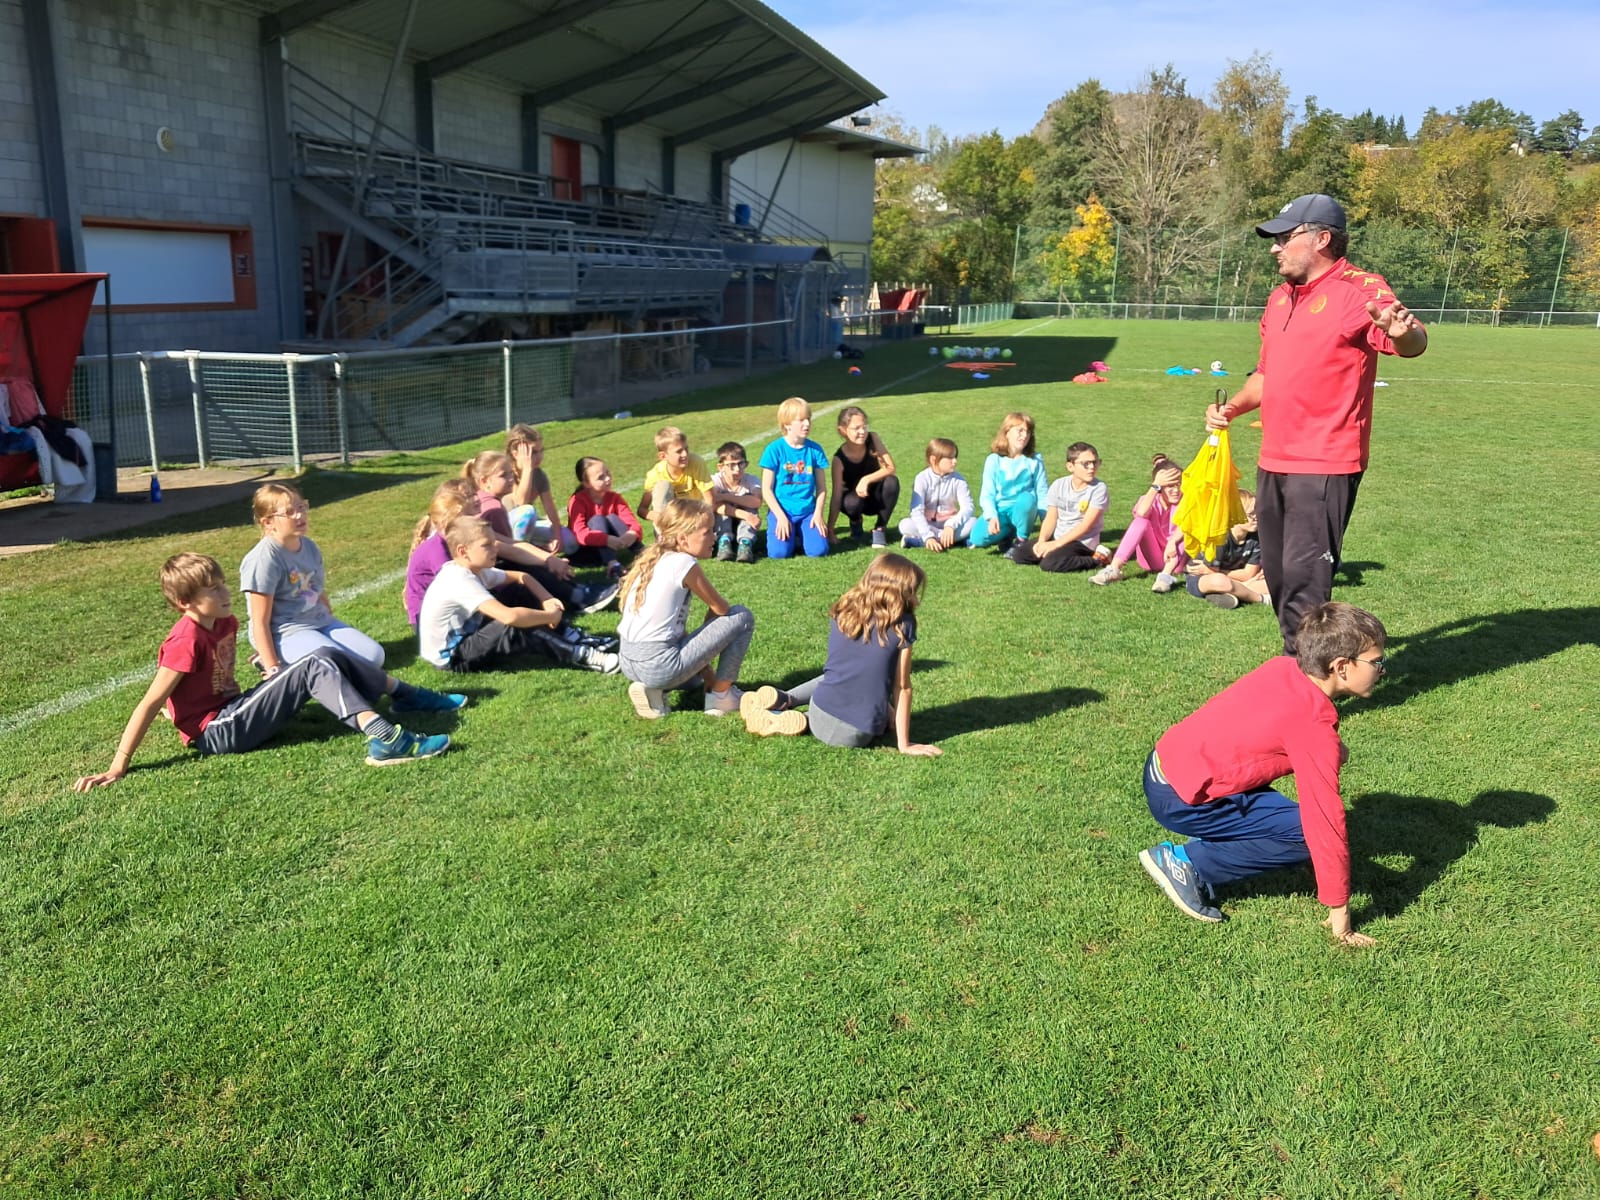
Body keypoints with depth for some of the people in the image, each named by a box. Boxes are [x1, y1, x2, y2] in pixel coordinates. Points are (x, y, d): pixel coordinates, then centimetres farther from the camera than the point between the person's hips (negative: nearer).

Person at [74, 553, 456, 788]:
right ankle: (384, 740, -38)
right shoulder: (186, 641, -20)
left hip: (232, 708, 9)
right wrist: (118, 768, -20)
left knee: (328, 655, 3)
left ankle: (403, 694, 12)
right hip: (217, 733, -9)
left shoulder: (225, 623, 6)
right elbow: (149, 705, -20)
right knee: (313, 666, -21)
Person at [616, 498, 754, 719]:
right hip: (660, 666, -8)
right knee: (741, 617, 2)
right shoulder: (683, 562, -10)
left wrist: (708, 675, 21)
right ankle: (721, 695, 10)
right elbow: (720, 609, -1)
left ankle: (654, 689, 13)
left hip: (628, 663, 8)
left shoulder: (651, 561, 15)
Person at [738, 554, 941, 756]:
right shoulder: (902, 625, -6)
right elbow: (902, 687, -3)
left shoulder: (844, 613, 9)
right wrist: (904, 744, 3)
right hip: (856, 736, -5)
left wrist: (890, 713, 24)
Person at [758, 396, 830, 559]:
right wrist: (781, 517, -12)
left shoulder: (815, 449, 3)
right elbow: (766, 489, -4)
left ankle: (800, 535, 14)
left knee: (818, 550, -18)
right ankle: (786, 533, 12)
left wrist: (818, 513, -7)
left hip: (807, 512, 2)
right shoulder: (775, 449, -5)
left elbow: (821, 488, 7)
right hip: (781, 511, -2)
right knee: (779, 552, -22)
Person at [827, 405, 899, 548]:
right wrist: (830, 529, -30)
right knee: (852, 502, -38)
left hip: (876, 496, 2)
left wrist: (867, 480, -39)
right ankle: (856, 520, 3)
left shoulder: (872, 439, -18)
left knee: (892, 482, -32)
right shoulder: (840, 457, -23)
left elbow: (890, 468, -24)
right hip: (856, 499, -1)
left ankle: (880, 528, -10)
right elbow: (836, 494, -25)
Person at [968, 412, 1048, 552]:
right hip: (999, 510, 0)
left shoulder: (1034, 462, 2)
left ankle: (1021, 541, -11)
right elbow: (987, 493, -4)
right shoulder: (994, 460, 0)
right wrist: (992, 516, -22)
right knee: (978, 538, -30)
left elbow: (1043, 494, -1)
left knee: (1026, 498, -37)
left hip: (1022, 511, 0)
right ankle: (1008, 533, 5)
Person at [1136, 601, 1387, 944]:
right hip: (1182, 800, -9)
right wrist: (1339, 911, -12)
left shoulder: (1283, 667, 2)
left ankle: (1209, 845, 14)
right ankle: (1185, 863, -4)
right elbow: (1326, 820, -18)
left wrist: (1328, 748, 6)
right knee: (1310, 834, -8)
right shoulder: (1314, 726, -19)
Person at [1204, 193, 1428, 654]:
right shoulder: (1280, 298, 15)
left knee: (1304, 579, -9)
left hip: (1325, 465, -9)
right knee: (1278, 574, 17)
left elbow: (1411, 344, -24)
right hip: (1272, 462, 9)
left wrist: (1404, 332, -47)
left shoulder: (1359, 290, -10)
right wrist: (1233, 407, 9)